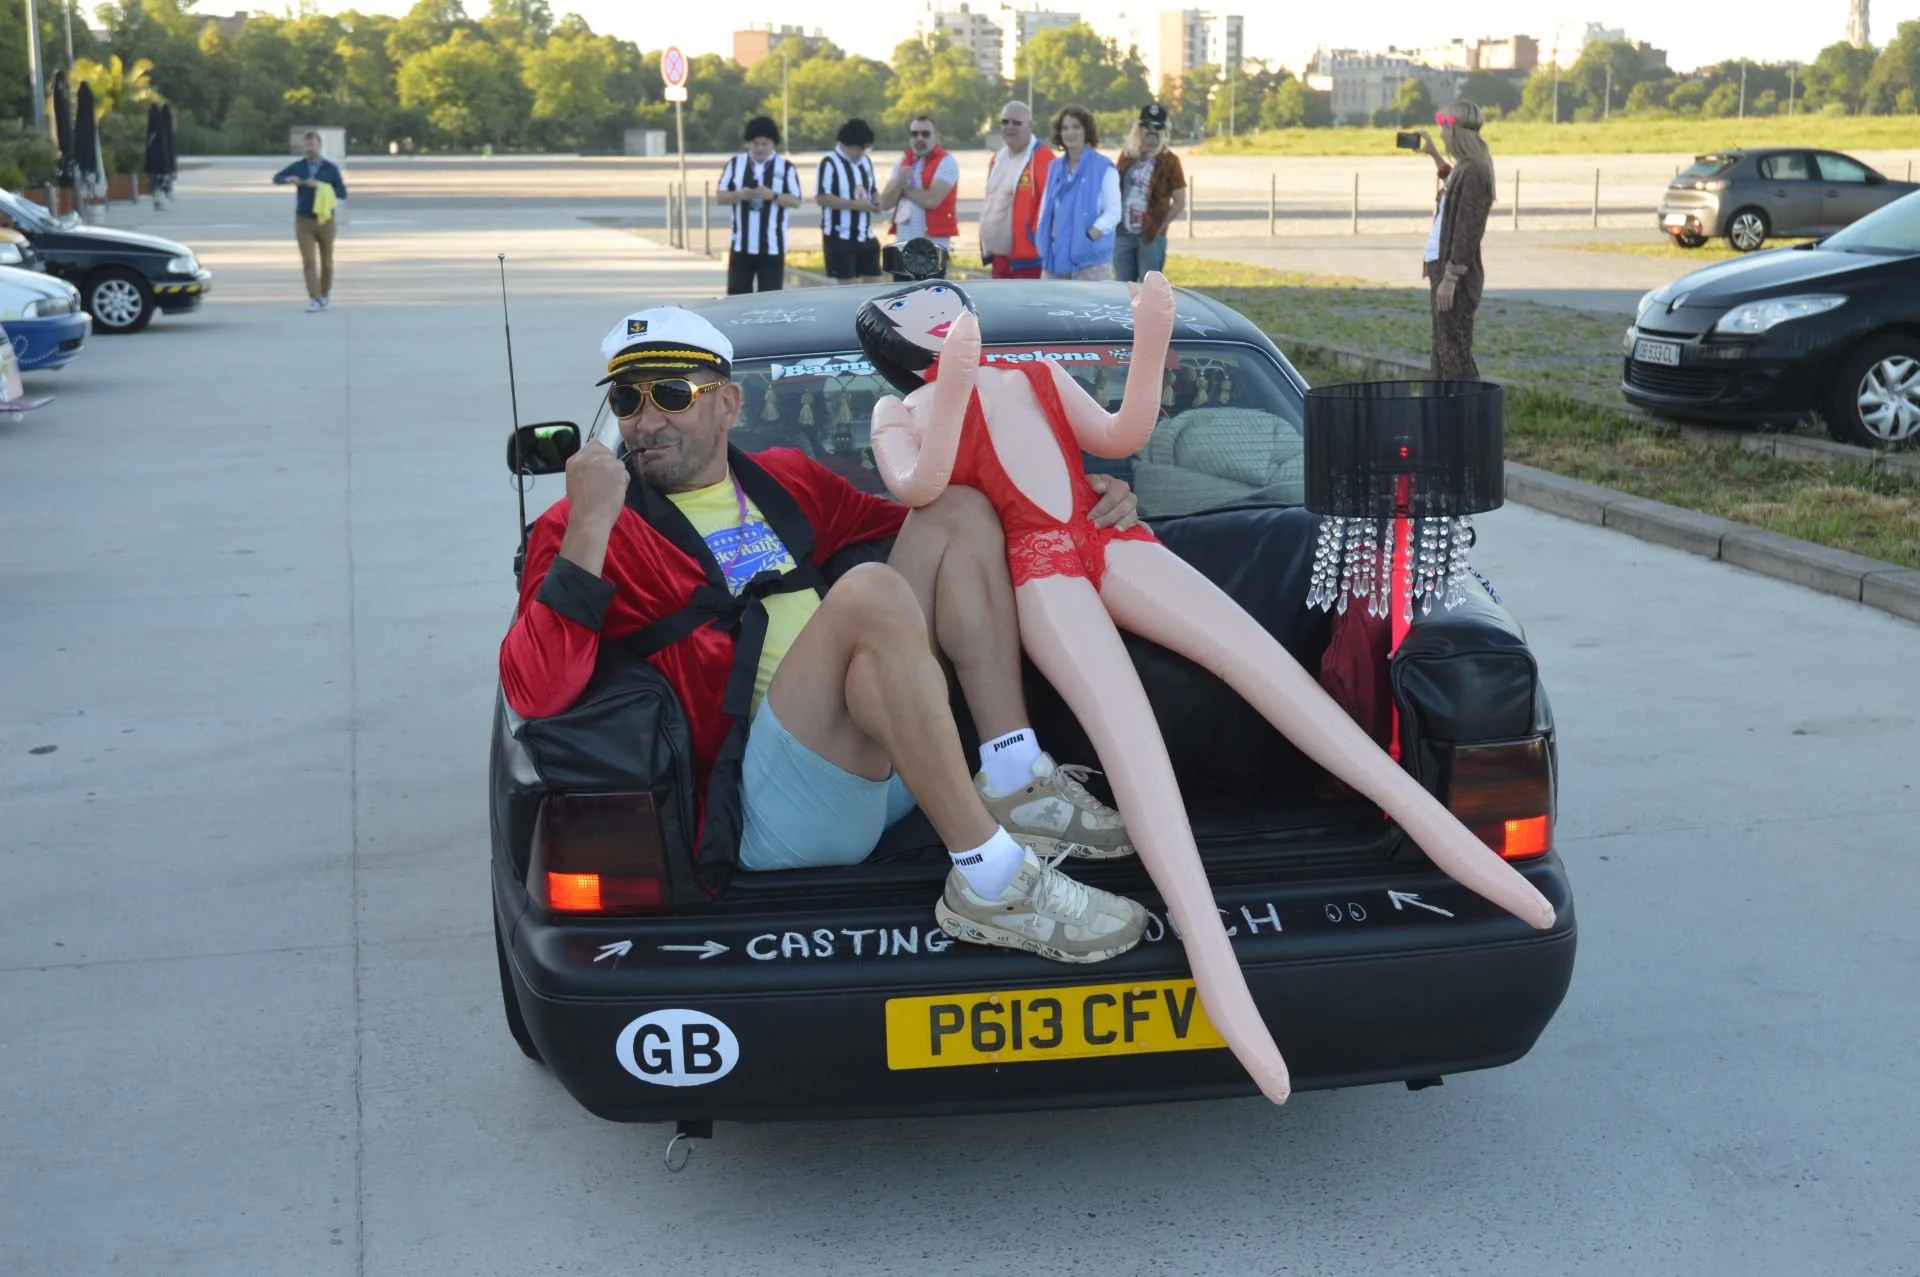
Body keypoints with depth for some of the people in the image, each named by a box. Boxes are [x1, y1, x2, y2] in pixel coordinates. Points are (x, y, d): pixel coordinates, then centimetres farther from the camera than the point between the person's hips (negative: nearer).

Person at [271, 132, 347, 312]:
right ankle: (315, 299, -15)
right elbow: (276, 179, 8)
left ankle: (325, 295, 29)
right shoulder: (298, 166, 3)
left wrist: (320, 186, -20)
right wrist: (288, 179, -16)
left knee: (326, 262, 11)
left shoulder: (331, 168, -2)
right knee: (309, 262, -11)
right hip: (303, 221, 0)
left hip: (325, 220, 0)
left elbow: (342, 193, -6)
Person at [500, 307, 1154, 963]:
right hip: (768, 806, -7)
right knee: (870, 591, -31)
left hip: (889, 768, 7)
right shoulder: (580, 528, 1)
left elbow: (933, 532, 30)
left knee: (958, 510, 4)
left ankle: (1015, 789, -9)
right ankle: (992, 885, -27)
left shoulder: (784, 479, 20)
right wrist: (589, 529, -19)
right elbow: (533, 694, -14)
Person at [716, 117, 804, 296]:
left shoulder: (786, 167, 0)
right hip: (741, 244, 2)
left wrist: (773, 196, -20)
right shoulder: (735, 163, 7)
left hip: (773, 246, -2)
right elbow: (721, 196, 5)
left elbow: (796, 201, -3)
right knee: (736, 293, 3)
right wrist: (739, 195, -16)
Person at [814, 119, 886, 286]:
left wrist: (876, 201, -2)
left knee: (875, 283, 5)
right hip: (840, 237, -7)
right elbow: (821, 198, -18)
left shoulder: (866, 162, 12)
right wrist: (855, 205, -22)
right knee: (848, 284, -3)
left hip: (865, 235, 7)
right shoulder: (830, 163, -11)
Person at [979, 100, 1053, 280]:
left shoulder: (1042, 157, -12)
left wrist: (1036, 236, -19)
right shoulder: (997, 159, 17)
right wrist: (986, 247, 20)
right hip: (1000, 254, 9)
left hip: (1027, 254, -9)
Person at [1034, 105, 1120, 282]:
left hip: (1091, 258, -6)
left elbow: (1113, 213, -8)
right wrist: (1045, 239, 3)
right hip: (1056, 257, 6)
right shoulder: (1054, 167, 14)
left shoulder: (1104, 168, -4)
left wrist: (1088, 236, -21)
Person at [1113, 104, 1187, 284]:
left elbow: (1180, 202, -3)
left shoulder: (1168, 161, -3)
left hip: (1150, 236, -4)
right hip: (1123, 234, 4)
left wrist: (1161, 225, -6)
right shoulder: (1127, 156, 9)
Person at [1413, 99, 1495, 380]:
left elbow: (1467, 230, -20)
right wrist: (1435, 155, 41)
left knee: (1455, 354, -8)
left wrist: (1450, 277, -21)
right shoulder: (1464, 169, 14)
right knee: (1443, 351, 14)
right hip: (1443, 267, 10)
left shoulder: (1473, 173, -16)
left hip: (1455, 273, -10)